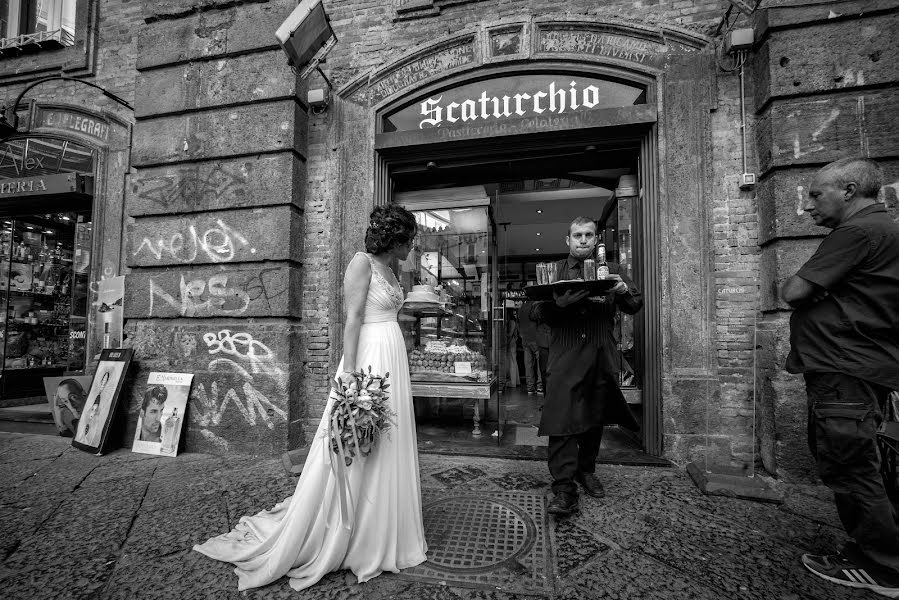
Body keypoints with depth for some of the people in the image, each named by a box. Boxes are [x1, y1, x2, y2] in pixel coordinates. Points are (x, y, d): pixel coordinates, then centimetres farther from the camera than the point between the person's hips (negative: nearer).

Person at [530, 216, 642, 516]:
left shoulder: (610, 270, 14)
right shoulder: (553, 271, 10)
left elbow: (636, 306, 10)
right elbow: (534, 312, 3)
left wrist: (624, 292, -12)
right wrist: (553, 303, -19)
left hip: (601, 356, 3)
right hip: (565, 356, -2)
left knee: (595, 416, 13)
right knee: (562, 417, -10)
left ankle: (586, 470, 33)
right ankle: (564, 488, -3)